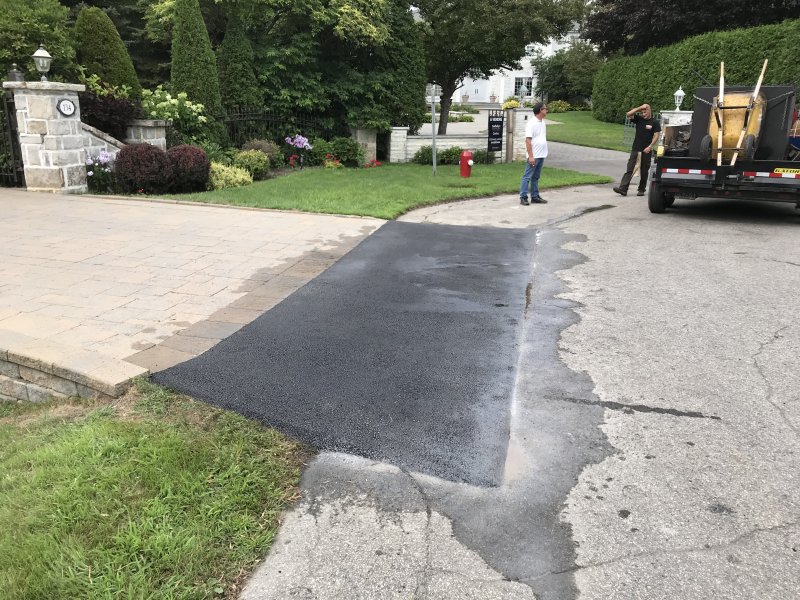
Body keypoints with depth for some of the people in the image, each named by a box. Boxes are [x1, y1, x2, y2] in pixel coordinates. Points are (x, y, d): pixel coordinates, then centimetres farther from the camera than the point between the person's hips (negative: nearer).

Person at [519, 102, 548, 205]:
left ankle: (535, 197, 18)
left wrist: (544, 153, 15)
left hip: (541, 155, 8)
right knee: (527, 177, -3)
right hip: (534, 156, -8)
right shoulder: (532, 123, -13)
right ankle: (523, 197, -1)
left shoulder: (542, 122, 13)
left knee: (536, 177, 13)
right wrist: (530, 156, -21)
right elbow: (528, 140, -17)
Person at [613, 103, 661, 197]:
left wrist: (650, 147, -15)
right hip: (635, 149, 2)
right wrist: (640, 108, -10)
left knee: (644, 171, 7)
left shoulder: (654, 122, 0)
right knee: (629, 169, -7)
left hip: (647, 150, -2)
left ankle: (641, 190, 16)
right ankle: (623, 189, -15)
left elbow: (656, 136, -5)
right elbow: (628, 114, -7)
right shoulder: (639, 119, 7)